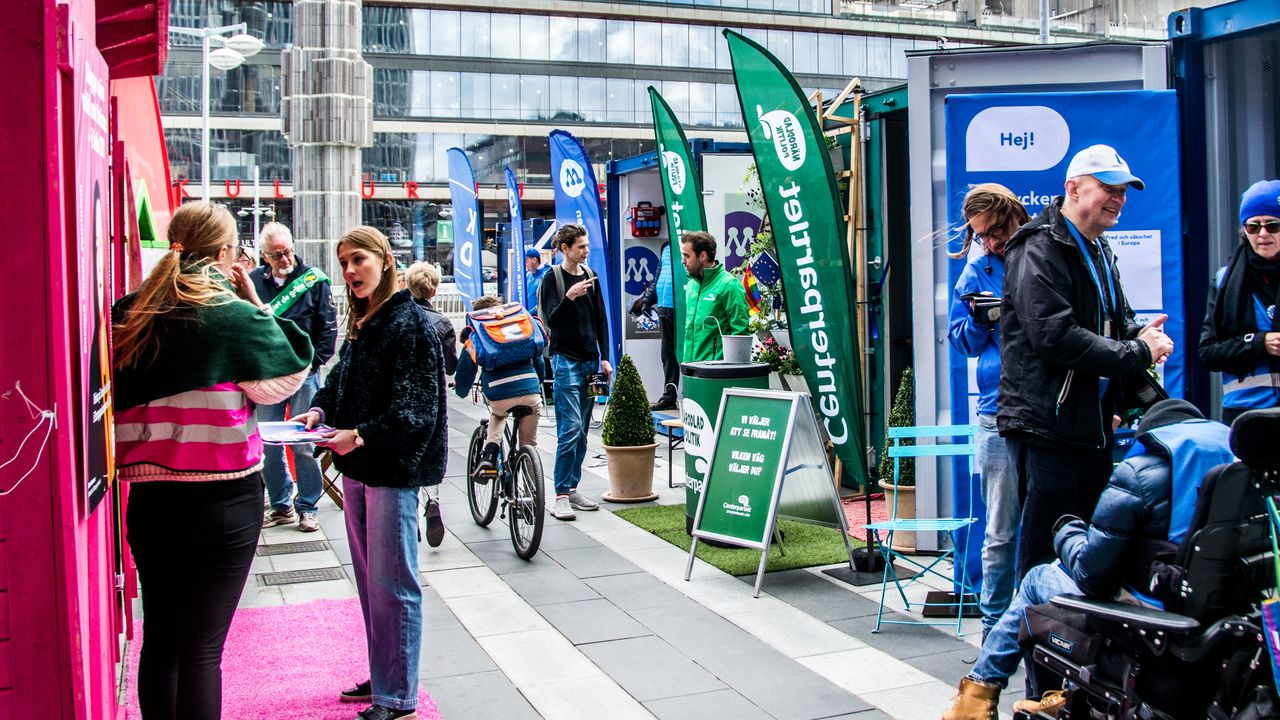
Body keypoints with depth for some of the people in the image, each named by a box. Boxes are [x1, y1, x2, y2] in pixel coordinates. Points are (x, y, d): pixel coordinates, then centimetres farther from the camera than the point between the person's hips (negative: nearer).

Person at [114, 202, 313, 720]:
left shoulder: (126, 317, 2)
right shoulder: (235, 317, -13)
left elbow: (115, 402, 12)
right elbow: (285, 378, 0)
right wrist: (254, 302, 2)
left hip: (147, 498, 5)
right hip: (222, 502, -5)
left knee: (159, 640, 16)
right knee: (201, 648, 2)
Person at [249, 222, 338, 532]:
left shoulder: (314, 279, -2)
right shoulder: (254, 281, 4)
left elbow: (328, 326, -1)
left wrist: (312, 363, -7)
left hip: (303, 373, -3)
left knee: (304, 445, 0)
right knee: (269, 444, 8)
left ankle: (307, 508, 11)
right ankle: (281, 506, 20)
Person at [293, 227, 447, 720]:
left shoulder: (410, 323, -14)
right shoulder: (362, 323, 13)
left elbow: (415, 407, -19)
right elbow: (341, 380, 19)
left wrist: (361, 436, -25)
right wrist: (319, 410, -1)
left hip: (393, 467, -9)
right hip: (358, 466, 9)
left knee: (391, 583, -3)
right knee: (368, 580, 17)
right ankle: (380, 678, 30)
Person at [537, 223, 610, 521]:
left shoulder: (590, 276, 12)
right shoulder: (552, 278, -4)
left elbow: (601, 320, 14)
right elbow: (551, 320, -11)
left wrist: (604, 358, 8)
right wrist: (570, 297, -27)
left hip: (590, 360, 6)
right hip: (566, 360, -6)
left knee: (582, 430, 8)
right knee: (570, 428, -12)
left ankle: (572, 488, 16)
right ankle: (561, 496, -8)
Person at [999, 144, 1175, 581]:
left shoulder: (1099, 252, 19)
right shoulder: (1039, 250, -11)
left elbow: (1117, 321, 28)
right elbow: (1055, 336, -22)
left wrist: (1140, 335, 3)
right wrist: (1138, 354, -15)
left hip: (1093, 427, 10)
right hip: (1046, 426, -9)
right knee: (1044, 560, -4)